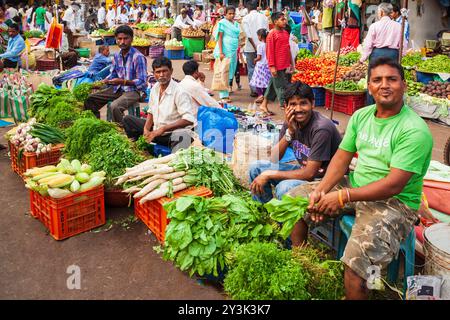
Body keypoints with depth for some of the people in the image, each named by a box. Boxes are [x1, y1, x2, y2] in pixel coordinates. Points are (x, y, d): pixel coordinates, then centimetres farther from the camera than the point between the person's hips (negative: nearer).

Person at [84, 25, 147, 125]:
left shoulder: (138, 57, -17)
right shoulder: (117, 56, 6)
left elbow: (142, 83, -19)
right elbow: (112, 75, 17)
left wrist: (123, 82, -27)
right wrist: (102, 82, -3)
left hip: (133, 90, -8)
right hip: (118, 89, 8)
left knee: (115, 106, -35)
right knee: (90, 99, 4)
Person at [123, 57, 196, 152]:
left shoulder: (179, 92, -18)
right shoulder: (155, 88, 6)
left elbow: (189, 120, -26)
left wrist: (163, 129, -28)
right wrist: (146, 129, -2)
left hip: (173, 132, -8)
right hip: (156, 130, 8)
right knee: (128, 119, 10)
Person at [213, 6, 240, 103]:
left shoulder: (236, 24, 16)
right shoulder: (223, 23, -4)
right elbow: (220, 38, -9)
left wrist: (237, 53, 20)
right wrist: (221, 52, -16)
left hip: (233, 51, 7)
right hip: (225, 51, -7)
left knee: (231, 73, 10)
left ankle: (226, 93, 19)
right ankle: (224, 96, -5)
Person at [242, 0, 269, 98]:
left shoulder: (246, 18, -4)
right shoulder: (264, 17, 4)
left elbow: (248, 35, -10)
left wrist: (255, 47, -10)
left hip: (250, 47, -2)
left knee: (251, 69, 5)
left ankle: (254, 90, 5)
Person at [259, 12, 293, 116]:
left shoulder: (286, 33, 13)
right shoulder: (272, 34, -10)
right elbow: (270, 51, -12)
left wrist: (290, 63, 18)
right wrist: (272, 66, -15)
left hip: (286, 66, 8)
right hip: (277, 67, -8)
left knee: (273, 85, 14)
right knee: (281, 86, -2)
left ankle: (264, 105, 24)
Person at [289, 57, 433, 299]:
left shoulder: (414, 130, -18)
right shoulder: (361, 116, 4)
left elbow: (394, 185, -24)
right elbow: (341, 158, 3)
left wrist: (343, 197, -23)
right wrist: (321, 191, -13)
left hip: (395, 202, -7)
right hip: (355, 185, 7)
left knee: (356, 260, -31)